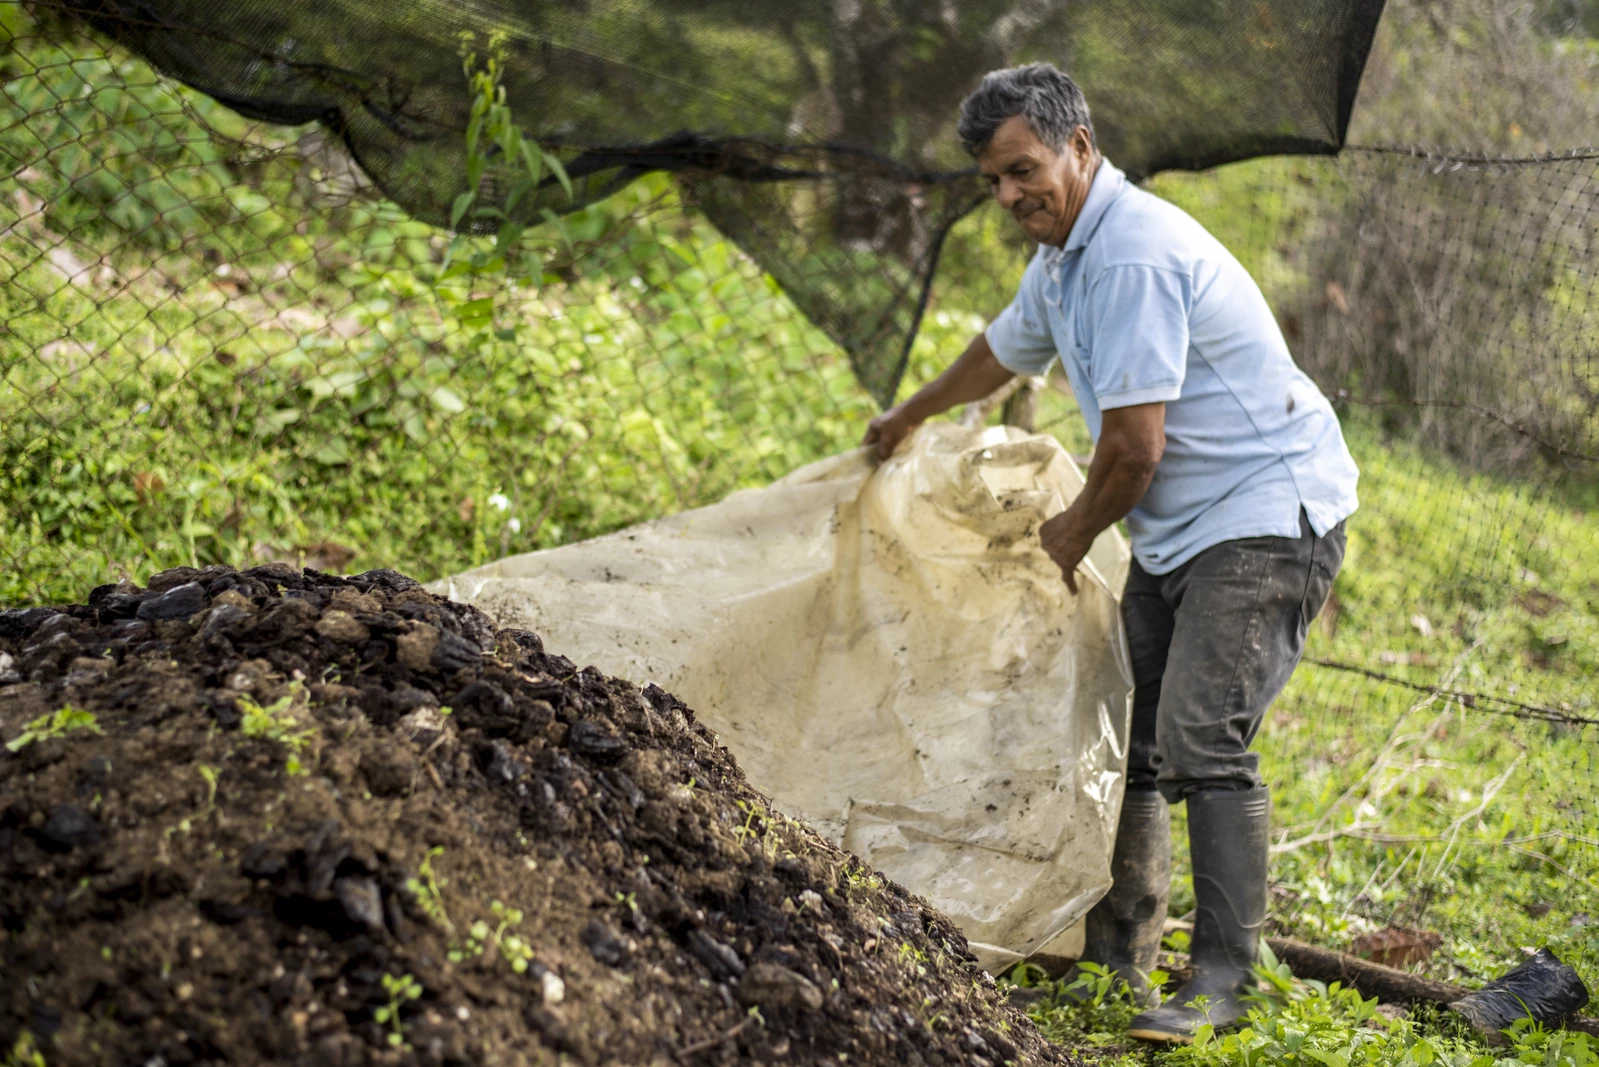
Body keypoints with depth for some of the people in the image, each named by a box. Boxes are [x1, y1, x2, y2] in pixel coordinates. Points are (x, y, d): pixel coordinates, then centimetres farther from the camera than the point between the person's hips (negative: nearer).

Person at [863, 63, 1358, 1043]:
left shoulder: (1135, 255, -22)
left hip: (1269, 517, -10)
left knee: (1202, 735, -20)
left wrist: (1077, 534, -1)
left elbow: (1134, 447, -22)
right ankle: (1121, 950, 25)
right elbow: (1004, 352, 34)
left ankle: (1224, 976, -14)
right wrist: (909, 419, 50)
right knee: (1133, 733, 13)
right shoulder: (1064, 256, 11)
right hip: (1179, 530, 11)